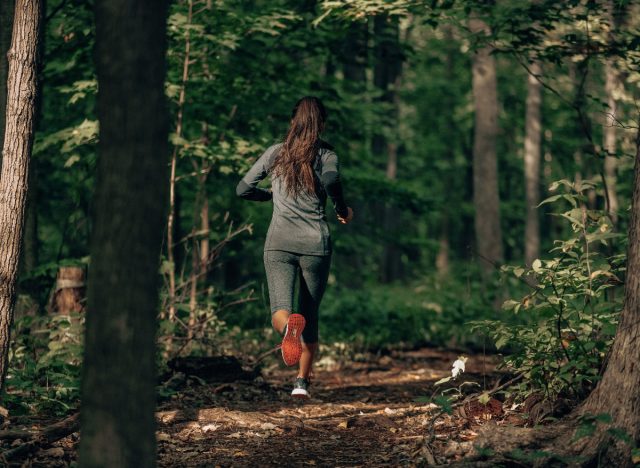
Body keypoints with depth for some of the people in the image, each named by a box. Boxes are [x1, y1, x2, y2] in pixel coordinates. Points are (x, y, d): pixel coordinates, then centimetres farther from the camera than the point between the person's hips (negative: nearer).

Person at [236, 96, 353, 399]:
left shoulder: (275, 153, 9)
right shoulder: (325, 154, 1)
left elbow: (243, 189, 12)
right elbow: (331, 180, -21)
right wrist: (342, 210, -3)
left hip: (279, 243, 0)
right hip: (315, 243, 0)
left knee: (280, 313, -10)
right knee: (310, 315, 16)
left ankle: (289, 325, -46)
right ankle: (302, 381, 11)